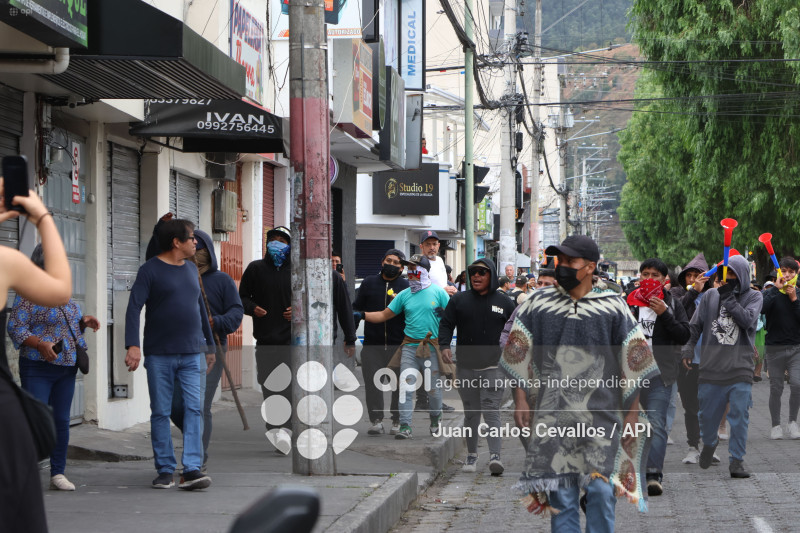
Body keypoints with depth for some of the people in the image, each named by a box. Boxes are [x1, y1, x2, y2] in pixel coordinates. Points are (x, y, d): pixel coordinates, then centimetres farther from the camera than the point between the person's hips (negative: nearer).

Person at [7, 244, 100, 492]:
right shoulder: (28, 294, -8)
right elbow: (15, 328, -13)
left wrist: (84, 321, 4)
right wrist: (40, 344, -27)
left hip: (66, 368, 7)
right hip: (38, 368, -7)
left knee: (61, 421, 6)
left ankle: (57, 474, 11)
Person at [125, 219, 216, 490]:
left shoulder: (191, 269, 15)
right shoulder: (150, 270, -3)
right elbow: (134, 308, -11)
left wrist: (210, 345, 24)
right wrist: (133, 345, -23)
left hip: (192, 355, 4)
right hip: (159, 355, -4)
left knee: (194, 409, -7)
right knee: (161, 412, 2)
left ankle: (192, 469, -11)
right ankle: (165, 470, 10)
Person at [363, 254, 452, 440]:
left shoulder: (438, 292, 2)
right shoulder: (404, 295, 11)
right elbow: (384, 315, 12)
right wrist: (361, 315, 3)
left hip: (432, 347, -2)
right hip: (410, 346, 2)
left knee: (433, 388, 3)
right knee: (405, 386, -10)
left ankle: (435, 418, 30)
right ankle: (405, 426, -10)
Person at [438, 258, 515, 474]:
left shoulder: (503, 303, 6)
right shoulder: (459, 301, 8)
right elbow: (446, 324, 6)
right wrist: (445, 346, -11)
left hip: (493, 368, -2)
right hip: (466, 367, 2)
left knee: (491, 411, -12)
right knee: (471, 413, 10)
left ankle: (495, 455, -21)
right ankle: (471, 455, 21)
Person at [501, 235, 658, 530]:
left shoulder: (613, 308, 3)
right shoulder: (538, 304, 7)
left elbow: (635, 364, 5)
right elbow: (517, 355, 12)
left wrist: (631, 416, 2)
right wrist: (520, 400, 4)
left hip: (601, 417, -1)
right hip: (552, 416, 1)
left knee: (601, 490, -8)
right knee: (561, 494, 2)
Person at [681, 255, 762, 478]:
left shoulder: (753, 296, 4)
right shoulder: (710, 295, 10)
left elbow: (748, 320, -13)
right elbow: (695, 325, 12)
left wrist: (728, 298, -12)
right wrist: (688, 350, 1)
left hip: (740, 368, -2)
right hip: (711, 366, 2)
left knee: (739, 414, -7)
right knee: (708, 413, 9)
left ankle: (736, 460, 0)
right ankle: (709, 443, 38)